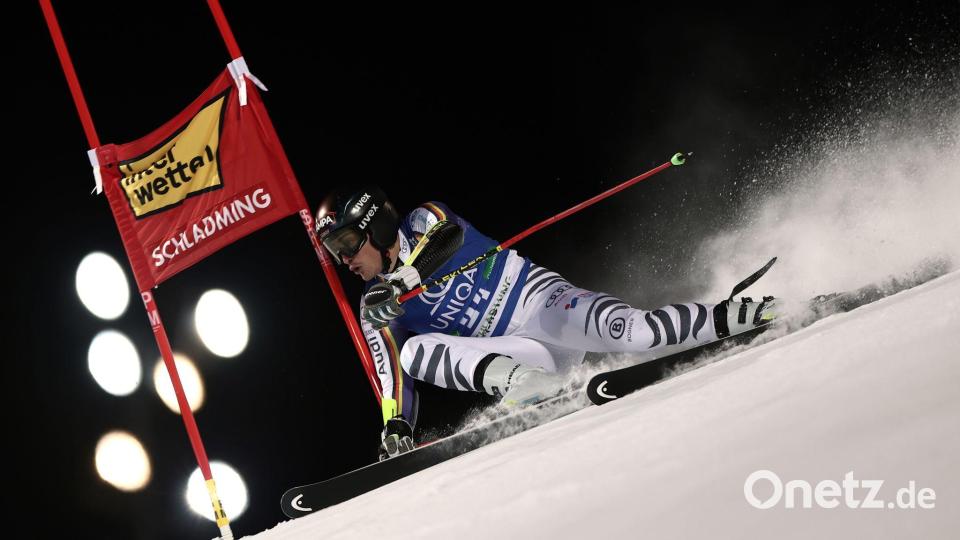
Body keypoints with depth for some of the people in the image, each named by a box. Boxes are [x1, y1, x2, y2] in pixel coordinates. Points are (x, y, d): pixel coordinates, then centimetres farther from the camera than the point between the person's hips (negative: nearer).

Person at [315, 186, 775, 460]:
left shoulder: (424, 221, -1)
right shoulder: (377, 313, 12)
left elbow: (448, 234, -24)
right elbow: (391, 374, 9)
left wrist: (400, 279, -38)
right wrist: (395, 429, -7)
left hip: (538, 301, -5)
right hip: (512, 353, 5)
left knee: (632, 332, -31)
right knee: (413, 350, -19)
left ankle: (738, 316, -15)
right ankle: (517, 382, -40)